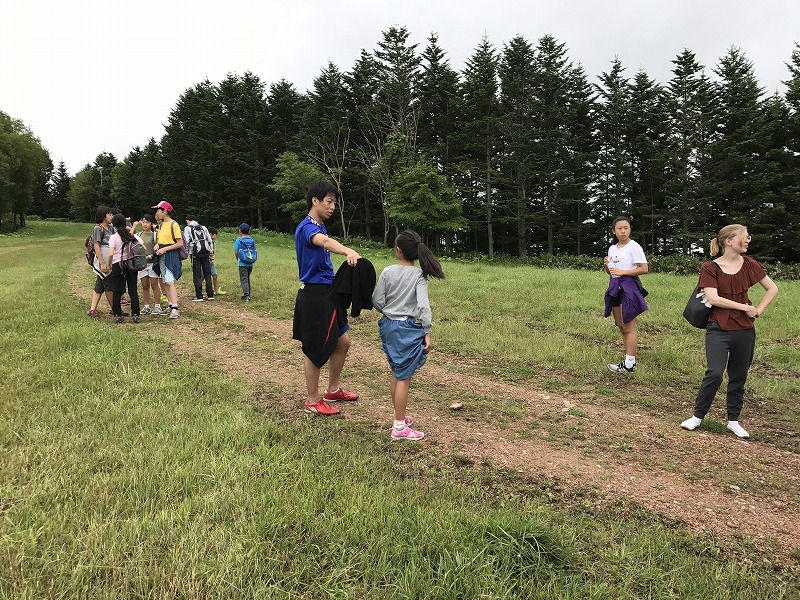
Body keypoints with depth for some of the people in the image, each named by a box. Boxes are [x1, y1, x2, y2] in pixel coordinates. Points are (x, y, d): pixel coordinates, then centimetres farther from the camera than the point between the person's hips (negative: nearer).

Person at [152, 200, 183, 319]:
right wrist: (157, 245, 1)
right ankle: (170, 305, 15)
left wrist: (164, 249, -17)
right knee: (164, 282, 8)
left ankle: (175, 309, -22)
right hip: (162, 256, 9)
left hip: (171, 255, -9)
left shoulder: (173, 224, -9)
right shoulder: (161, 225, 15)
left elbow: (180, 243, -13)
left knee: (169, 282, -18)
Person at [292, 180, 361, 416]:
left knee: (343, 341, 14)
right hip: (313, 296, -10)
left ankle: (333, 390, 30)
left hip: (327, 293, 10)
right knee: (315, 349, 1)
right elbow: (324, 241, -41)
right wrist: (348, 251, -60)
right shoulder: (306, 227, -17)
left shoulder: (320, 227, 14)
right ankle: (312, 401, 15)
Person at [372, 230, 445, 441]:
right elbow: (423, 305, -18)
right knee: (404, 377, 0)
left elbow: (376, 300, 1)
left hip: (389, 326, 5)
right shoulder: (419, 275, -10)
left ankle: (399, 416, 32)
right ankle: (399, 427, 6)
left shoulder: (388, 272, -1)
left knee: (396, 373, 18)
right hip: (408, 328, -5)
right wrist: (427, 333, -13)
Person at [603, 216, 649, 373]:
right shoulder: (612, 248, 13)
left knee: (628, 327, -4)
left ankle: (629, 364, 1)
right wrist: (606, 265, -2)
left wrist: (622, 272, -18)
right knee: (621, 327, 10)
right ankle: (629, 360, 18)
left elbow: (644, 269, -13)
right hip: (615, 288, 8)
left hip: (629, 288, -8)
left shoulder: (634, 247, -8)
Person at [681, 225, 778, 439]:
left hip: (744, 331, 4)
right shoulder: (710, 267, -7)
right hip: (718, 329, -4)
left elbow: (772, 289, 14)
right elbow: (713, 298, -17)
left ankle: (733, 420, 24)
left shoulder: (749, 265, 4)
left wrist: (758, 310, 3)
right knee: (714, 373, -13)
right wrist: (745, 307, -13)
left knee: (739, 377, 10)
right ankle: (697, 416, 4)